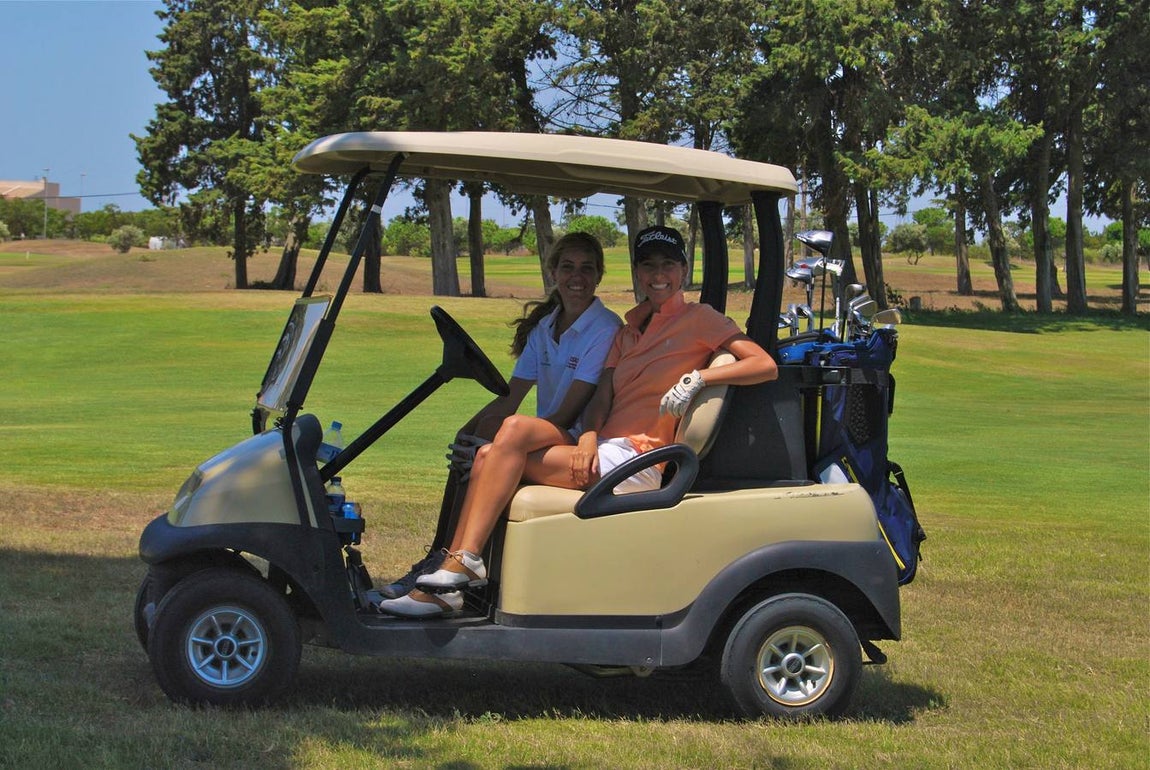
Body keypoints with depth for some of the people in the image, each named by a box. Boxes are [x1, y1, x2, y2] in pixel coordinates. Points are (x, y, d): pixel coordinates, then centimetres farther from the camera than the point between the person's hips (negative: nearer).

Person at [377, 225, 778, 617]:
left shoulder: (699, 318, 1)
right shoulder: (628, 332, 22)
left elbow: (766, 365, -11)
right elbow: (601, 397, 9)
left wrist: (698, 377, -22)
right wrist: (588, 437, -12)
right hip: (604, 449, 7)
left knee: (512, 438, -21)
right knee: (489, 454, -12)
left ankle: (463, 565, -21)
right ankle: (451, 573, -19)